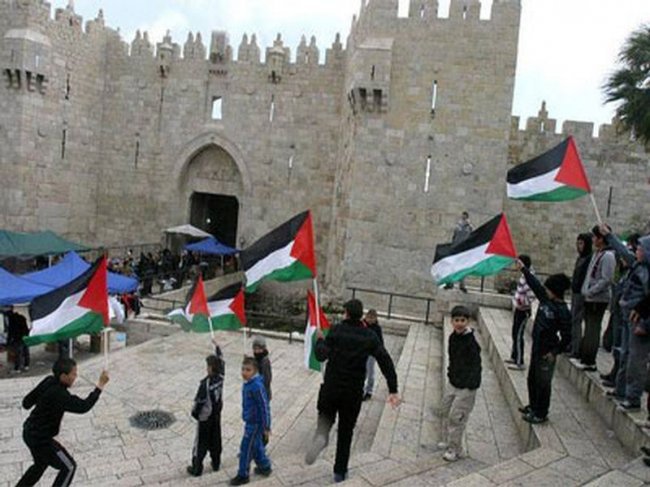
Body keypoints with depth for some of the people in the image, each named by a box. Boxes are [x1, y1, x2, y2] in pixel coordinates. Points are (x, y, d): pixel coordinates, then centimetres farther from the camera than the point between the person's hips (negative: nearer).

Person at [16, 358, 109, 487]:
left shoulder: (48, 381, -7)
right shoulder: (58, 394, -31)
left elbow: (27, 402, 2)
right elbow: (83, 406, -35)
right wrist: (101, 385, -34)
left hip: (31, 433, 9)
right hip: (41, 439, -9)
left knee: (41, 464, 32)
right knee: (69, 467, 6)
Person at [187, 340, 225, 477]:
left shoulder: (205, 383, -28)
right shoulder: (221, 377, -11)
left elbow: (199, 400, -21)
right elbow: (221, 360, 5)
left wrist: (194, 413, -2)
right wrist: (217, 346, 15)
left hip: (205, 417, -5)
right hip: (217, 415, 6)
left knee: (201, 443, 8)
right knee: (216, 440, 19)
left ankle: (197, 468, 18)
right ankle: (216, 464, 31)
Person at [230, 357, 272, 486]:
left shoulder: (257, 386, -28)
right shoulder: (248, 383, 0)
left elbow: (264, 407, -23)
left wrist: (266, 427, -17)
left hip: (255, 422, -8)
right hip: (250, 420, 8)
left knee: (246, 448, 5)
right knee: (256, 446, 22)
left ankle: (243, 475, 21)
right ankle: (265, 467, 40)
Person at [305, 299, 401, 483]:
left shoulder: (337, 330, -7)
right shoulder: (370, 337, -1)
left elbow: (322, 355, -10)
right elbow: (386, 361, -7)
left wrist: (319, 340, 9)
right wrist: (393, 390, -6)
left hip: (331, 387, -2)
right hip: (354, 392, 2)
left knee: (326, 416, 20)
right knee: (346, 432, 16)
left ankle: (321, 436, -14)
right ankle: (340, 472, 22)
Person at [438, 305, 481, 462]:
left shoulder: (471, 342, -22)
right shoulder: (453, 337, 1)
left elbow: (475, 365, -19)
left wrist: (470, 385, -20)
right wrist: (451, 372, 11)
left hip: (466, 387, -8)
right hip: (454, 383, 8)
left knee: (456, 417, -1)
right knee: (446, 411, 20)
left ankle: (455, 450, 15)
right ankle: (447, 441, 39)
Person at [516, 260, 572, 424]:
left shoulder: (563, 312, -20)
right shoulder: (545, 299, 1)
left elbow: (566, 337, -18)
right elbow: (535, 284, 12)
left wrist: (555, 352, -16)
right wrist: (523, 269, 14)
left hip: (547, 351, -9)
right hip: (537, 346, 9)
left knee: (543, 382, 3)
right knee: (532, 378, 21)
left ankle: (541, 414, 17)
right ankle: (533, 406, 38)